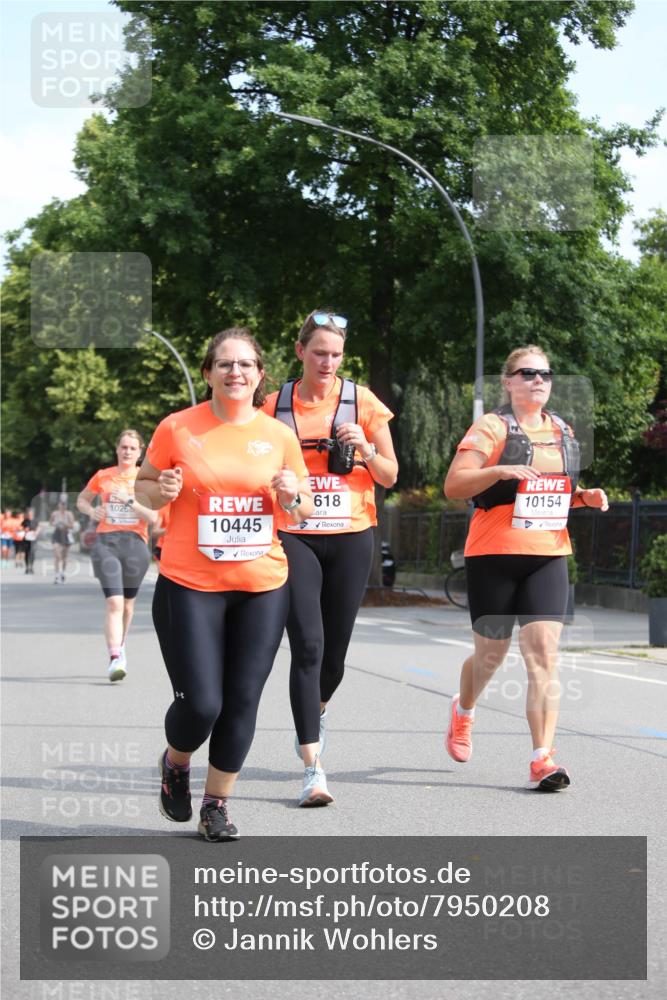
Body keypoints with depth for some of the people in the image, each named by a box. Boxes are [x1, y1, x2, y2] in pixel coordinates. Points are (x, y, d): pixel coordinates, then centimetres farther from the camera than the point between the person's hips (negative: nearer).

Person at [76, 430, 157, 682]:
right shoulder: (103, 477, 7)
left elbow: (153, 517, -4)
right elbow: (81, 500, 21)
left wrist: (130, 501, -17)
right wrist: (91, 510, -1)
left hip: (135, 543, 1)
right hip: (106, 542, -1)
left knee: (127, 602, 16)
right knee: (114, 602, -17)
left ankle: (120, 647, 40)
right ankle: (115, 658, -23)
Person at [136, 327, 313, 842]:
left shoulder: (279, 435, 4)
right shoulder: (176, 428, -3)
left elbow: (305, 509, 14)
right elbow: (144, 485, 10)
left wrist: (293, 496, -8)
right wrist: (161, 491, -12)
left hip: (263, 587, 3)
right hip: (190, 586, -2)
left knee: (241, 702, 3)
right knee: (200, 703, -8)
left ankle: (217, 803, 21)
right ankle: (176, 762, 26)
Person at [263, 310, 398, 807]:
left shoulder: (363, 402, 2)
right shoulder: (276, 406, 4)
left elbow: (390, 476, 6)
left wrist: (366, 449, -13)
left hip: (351, 536, 1)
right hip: (295, 537, -1)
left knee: (335, 649, 9)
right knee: (308, 645, -14)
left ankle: (316, 712, 44)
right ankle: (313, 770, -14)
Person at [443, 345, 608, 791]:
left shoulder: (562, 431, 14)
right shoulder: (491, 427, -4)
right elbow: (453, 486, -11)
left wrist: (586, 496, 8)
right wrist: (499, 470, -25)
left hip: (548, 556, 4)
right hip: (494, 556, -3)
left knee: (544, 655, -11)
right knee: (490, 656, 10)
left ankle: (542, 759, -14)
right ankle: (463, 710, 43)